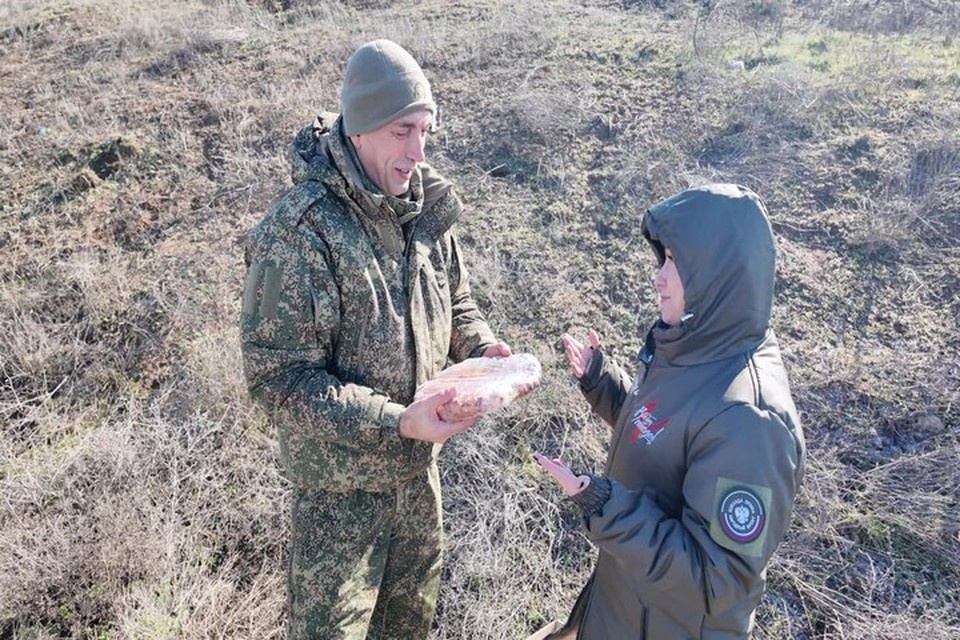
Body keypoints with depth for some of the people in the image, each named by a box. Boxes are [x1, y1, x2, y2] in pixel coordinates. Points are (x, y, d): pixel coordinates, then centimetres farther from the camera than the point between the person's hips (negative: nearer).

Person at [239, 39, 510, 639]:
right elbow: (280, 375, -23)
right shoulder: (298, 231, -24)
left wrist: (482, 348, -11)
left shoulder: (424, 208, -4)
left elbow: (456, 302, 10)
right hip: (341, 483, -5)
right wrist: (396, 422, -30)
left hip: (419, 466, 6)